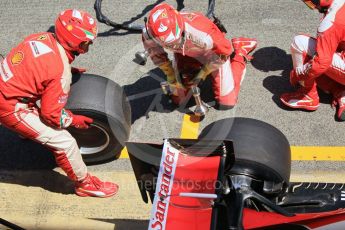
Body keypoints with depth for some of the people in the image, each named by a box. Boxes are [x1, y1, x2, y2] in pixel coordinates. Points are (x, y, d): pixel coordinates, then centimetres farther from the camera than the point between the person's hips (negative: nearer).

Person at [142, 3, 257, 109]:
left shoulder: (201, 36, -46)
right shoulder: (149, 34, -34)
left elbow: (224, 51, -24)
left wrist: (202, 73, -16)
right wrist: (169, 73, -7)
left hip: (212, 51, -3)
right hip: (185, 53, 4)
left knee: (226, 102, 2)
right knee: (179, 100, 8)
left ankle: (239, 51, 20)